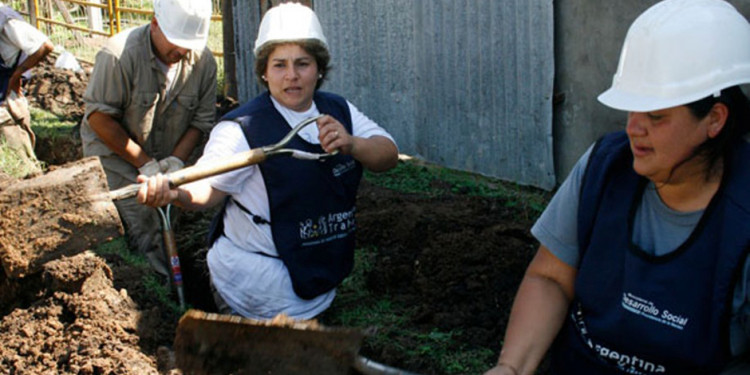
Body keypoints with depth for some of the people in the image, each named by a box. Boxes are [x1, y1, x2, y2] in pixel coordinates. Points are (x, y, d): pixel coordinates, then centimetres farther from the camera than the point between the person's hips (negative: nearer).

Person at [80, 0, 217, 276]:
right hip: (115, 154, -4)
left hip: (165, 162, 4)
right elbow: (99, 117, -19)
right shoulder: (119, 54, -23)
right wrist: (145, 163, -18)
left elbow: (202, 120, 0)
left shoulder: (203, 61, -9)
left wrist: (176, 160, -15)